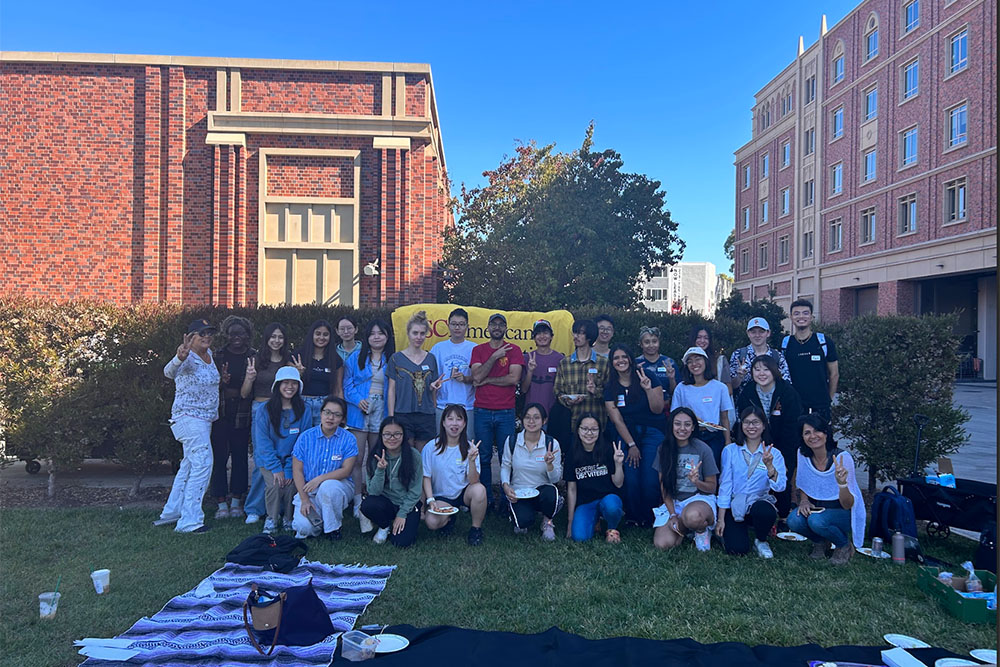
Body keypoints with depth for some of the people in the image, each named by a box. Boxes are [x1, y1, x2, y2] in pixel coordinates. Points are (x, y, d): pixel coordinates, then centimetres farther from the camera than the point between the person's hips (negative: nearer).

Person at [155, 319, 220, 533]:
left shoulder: (209, 354, 9)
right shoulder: (188, 359, -17)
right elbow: (170, 371, -40)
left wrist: (223, 377, 11)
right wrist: (179, 358, -59)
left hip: (205, 418, 9)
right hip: (188, 417, -9)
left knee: (189, 465, 17)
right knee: (202, 464, -14)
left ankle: (171, 513, 31)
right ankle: (189, 521, -9)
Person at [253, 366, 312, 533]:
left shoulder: (304, 410, -5)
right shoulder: (264, 411, -7)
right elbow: (263, 444, -9)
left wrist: (290, 469, -14)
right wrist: (276, 468, -17)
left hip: (293, 459, 1)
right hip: (268, 460, 0)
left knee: (291, 484, -22)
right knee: (274, 484, -23)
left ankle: (288, 519, 4)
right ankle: (272, 519, 3)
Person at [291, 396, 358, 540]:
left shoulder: (348, 439, -5)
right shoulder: (306, 437, -2)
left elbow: (346, 470, -10)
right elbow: (297, 470, -2)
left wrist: (320, 478, -23)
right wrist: (304, 499, -12)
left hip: (339, 486, -1)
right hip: (308, 491, 1)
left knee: (328, 487, -37)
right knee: (303, 528, -23)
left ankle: (334, 527, -10)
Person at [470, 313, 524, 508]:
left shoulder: (514, 350, 3)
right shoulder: (478, 350, 8)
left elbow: (514, 378, -10)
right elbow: (477, 376, -6)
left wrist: (487, 380, -6)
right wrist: (495, 356, -10)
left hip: (506, 413, -1)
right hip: (482, 412, 2)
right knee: (484, 458, 6)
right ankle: (486, 499, 17)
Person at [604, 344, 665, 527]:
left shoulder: (647, 378, -5)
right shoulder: (610, 387, 2)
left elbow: (658, 409, -8)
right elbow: (616, 419, -2)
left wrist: (648, 389, -22)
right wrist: (631, 445, -7)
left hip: (652, 432, -2)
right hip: (626, 434, 2)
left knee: (650, 481, -9)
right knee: (630, 479, -7)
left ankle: (650, 520, 11)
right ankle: (634, 518, 14)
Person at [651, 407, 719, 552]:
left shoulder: (703, 449, -9)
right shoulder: (664, 449, 0)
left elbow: (712, 487, -2)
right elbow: (663, 486, 3)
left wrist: (696, 482, -25)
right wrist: (673, 515, -8)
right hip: (673, 502, 3)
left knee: (693, 517, -41)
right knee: (662, 544, -21)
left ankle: (702, 529, -3)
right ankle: (685, 527, 10)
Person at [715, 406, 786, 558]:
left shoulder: (774, 453, 0)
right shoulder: (730, 450, 0)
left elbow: (780, 486, -13)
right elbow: (725, 485, 0)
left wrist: (769, 465, -30)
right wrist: (721, 519, -3)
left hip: (760, 502, 1)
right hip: (734, 507, 0)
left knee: (766, 512, -35)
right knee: (737, 549, -21)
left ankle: (761, 541, -1)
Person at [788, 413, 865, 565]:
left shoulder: (843, 457, -23)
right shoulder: (803, 454, -9)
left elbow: (847, 505, -23)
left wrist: (842, 483, -42)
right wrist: (804, 500, -10)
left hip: (844, 513, -4)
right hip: (816, 508, 4)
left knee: (817, 520, -34)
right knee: (794, 520, -27)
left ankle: (845, 545, -1)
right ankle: (820, 541, 6)